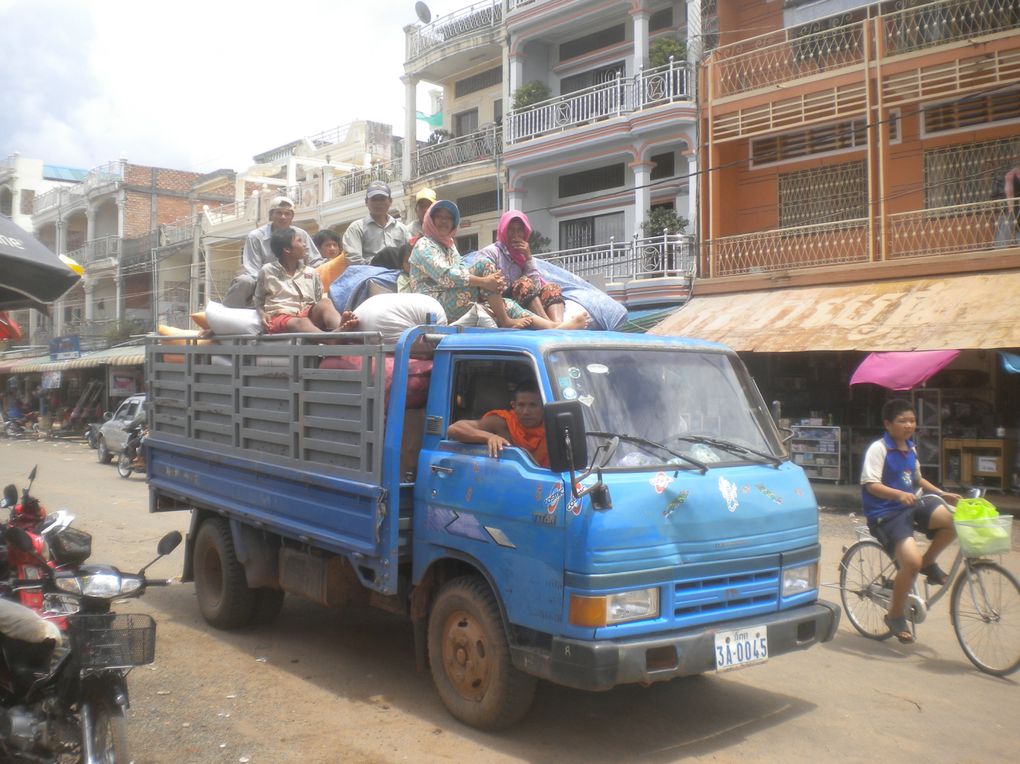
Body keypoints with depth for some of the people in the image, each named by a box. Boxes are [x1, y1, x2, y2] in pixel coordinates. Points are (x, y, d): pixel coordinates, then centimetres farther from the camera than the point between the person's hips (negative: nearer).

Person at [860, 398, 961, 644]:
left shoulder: (911, 448, 12)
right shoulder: (879, 448, -12)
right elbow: (871, 484, -20)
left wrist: (942, 494, 12)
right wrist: (899, 494, -36)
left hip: (912, 506, 7)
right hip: (886, 513, -7)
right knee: (911, 562, -24)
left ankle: (928, 563, 7)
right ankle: (895, 615, 0)